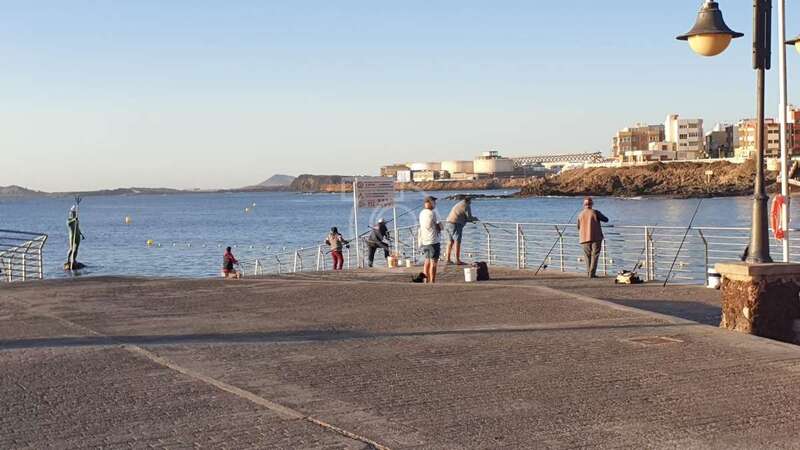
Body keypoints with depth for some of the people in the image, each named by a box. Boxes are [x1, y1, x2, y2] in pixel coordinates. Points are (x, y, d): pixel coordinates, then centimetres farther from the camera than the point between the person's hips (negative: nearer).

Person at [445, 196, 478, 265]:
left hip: (448, 223, 9)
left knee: (450, 242, 11)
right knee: (457, 242, -6)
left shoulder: (458, 204, 25)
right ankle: (457, 260, -8)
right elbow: (469, 217, -4)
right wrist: (475, 218, 16)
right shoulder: (466, 206, -2)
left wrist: (471, 220, 29)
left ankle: (448, 259, 11)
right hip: (455, 224, -9)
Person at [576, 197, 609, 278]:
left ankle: (588, 273, 13)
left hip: (584, 238, 3)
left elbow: (578, 228, 13)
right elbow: (606, 219, 2)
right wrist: (599, 216, 19)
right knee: (594, 256, 0)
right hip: (596, 238, -3)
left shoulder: (581, 214, 5)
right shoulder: (595, 212, -6)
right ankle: (592, 273, -7)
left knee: (588, 256, 14)